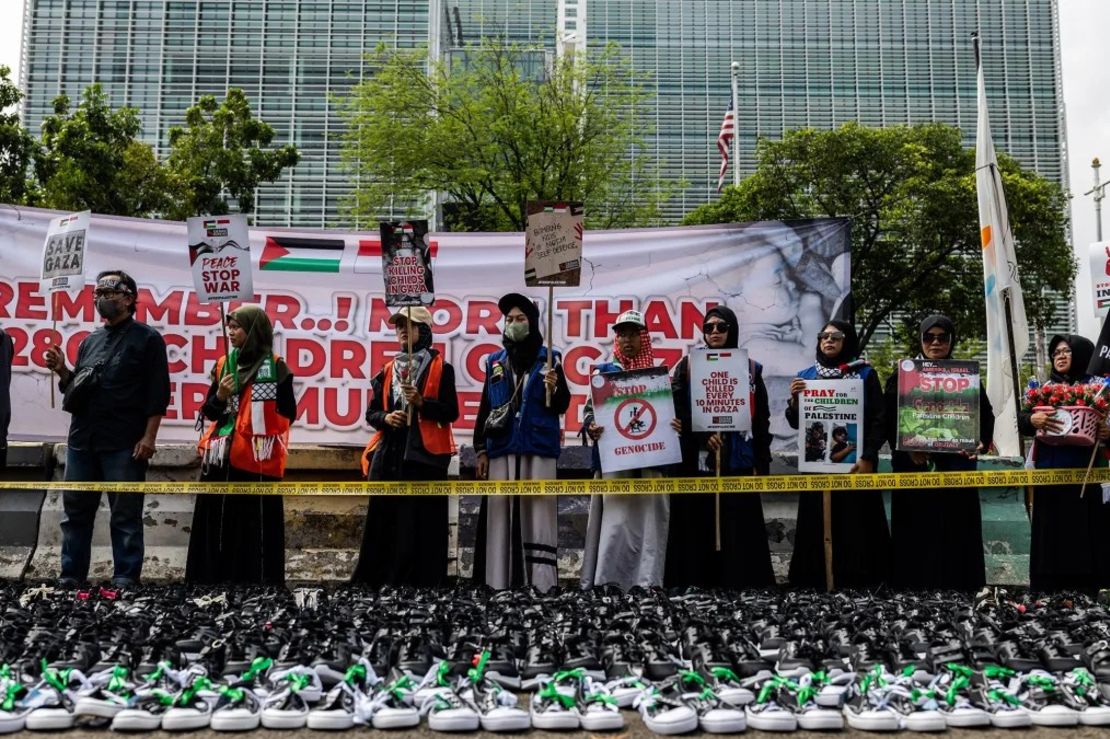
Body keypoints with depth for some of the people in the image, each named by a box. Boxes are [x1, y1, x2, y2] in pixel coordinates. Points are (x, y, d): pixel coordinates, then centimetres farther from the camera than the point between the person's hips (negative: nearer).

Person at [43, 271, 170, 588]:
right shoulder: (90, 341, 17)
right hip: (81, 441, 6)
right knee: (75, 510, 9)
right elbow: (75, 390, 22)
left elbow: (157, 392, -7)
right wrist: (62, 372, 1)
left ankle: (125, 579, 5)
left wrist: (149, 436, -14)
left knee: (126, 514, 0)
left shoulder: (147, 339, 0)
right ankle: (71, 575, 18)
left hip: (124, 444, -6)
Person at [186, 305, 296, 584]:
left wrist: (260, 430, -6)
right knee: (217, 525, 8)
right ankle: (214, 578, 16)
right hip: (221, 459, 5)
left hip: (256, 461, -5)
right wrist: (220, 396, -5)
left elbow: (287, 415, -1)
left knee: (255, 527, -2)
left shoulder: (275, 367, -3)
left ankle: (256, 581, 5)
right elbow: (208, 412, 13)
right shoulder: (223, 364, 12)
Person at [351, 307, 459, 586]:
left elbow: (451, 412, -1)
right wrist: (385, 418, -4)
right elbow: (371, 412, 18)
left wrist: (422, 402, -15)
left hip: (424, 454, -4)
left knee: (420, 524, -5)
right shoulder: (388, 370, 17)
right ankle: (373, 578, 11)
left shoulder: (440, 368, 4)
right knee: (382, 521, 4)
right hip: (388, 454, 4)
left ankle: (420, 579, 0)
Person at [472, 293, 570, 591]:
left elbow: (562, 406, 5)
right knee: (500, 514, 1)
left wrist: (554, 389, -17)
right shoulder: (495, 361, 14)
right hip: (501, 448, 3)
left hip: (539, 448, -2)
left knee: (539, 514, -4)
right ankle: (498, 582, 4)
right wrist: (481, 450, 7)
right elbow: (485, 408, 13)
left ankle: (542, 583, -3)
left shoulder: (549, 359, 7)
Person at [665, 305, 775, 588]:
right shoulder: (687, 366, 6)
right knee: (696, 536, 0)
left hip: (737, 465, 1)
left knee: (739, 536, 0)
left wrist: (761, 463, 2)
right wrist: (703, 435, -18)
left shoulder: (750, 369, 9)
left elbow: (761, 420, 8)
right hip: (695, 464, -1)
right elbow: (675, 410, -4)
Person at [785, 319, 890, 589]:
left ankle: (858, 582, 8)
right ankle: (815, 581, 10)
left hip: (854, 464, -2)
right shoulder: (806, 376, 10)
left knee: (855, 529, -1)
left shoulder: (865, 374, 2)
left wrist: (868, 456, -15)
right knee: (816, 531, 2)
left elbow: (879, 419, -3)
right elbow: (795, 423, 8)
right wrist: (795, 399, -11)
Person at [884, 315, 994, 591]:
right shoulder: (902, 375, 5)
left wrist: (980, 444, -14)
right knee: (917, 538, -1)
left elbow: (986, 416, 6)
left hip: (957, 467, 1)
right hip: (913, 467, -1)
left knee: (956, 536, 2)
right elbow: (889, 421, -1)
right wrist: (907, 450, -16)